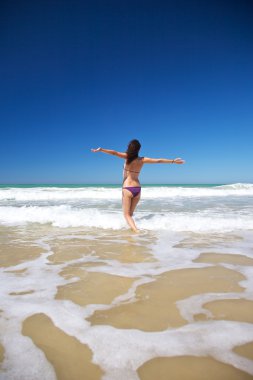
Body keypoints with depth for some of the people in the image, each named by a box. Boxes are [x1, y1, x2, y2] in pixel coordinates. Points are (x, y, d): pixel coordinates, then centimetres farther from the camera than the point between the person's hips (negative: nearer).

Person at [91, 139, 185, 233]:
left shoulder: (127, 157, -6)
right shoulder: (142, 160, 3)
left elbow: (114, 153, -19)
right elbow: (159, 160, 9)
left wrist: (101, 149, -20)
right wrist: (173, 161, 18)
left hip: (127, 189, -4)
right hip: (137, 189, 4)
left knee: (127, 214, 0)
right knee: (130, 213, 19)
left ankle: (136, 231, -18)